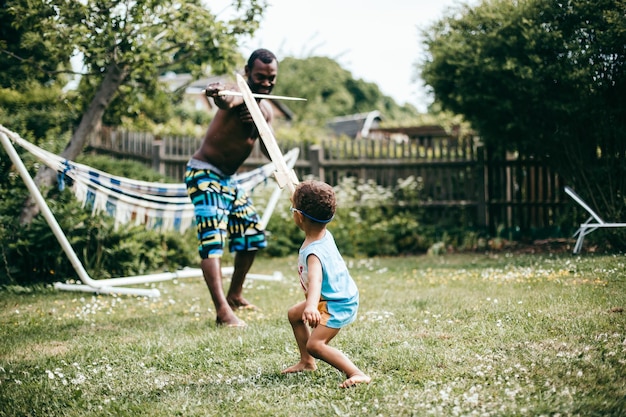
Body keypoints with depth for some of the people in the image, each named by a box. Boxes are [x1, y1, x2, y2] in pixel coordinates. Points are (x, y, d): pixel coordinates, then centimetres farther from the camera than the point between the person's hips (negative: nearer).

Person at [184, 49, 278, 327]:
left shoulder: (266, 110, 7)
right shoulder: (240, 97, -20)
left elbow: (270, 152, 2)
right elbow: (227, 102, -46)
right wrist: (218, 94, -71)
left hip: (228, 179, 10)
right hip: (204, 173, -9)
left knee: (253, 234, 16)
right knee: (213, 238, -20)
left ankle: (235, 295, 32)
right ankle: (222, 311, -27)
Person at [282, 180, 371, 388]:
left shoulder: (313, 252, -34)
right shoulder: (325, 234, -7)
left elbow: (315, 279, -53)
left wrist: (311, 306, -70)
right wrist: (299, 197, 32)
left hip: (338, 305, -11)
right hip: (332, 298, 11)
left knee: (315, 344, -21)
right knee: (294, 314, 26)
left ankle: (357, 374, -27)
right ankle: (307, 362, 33)